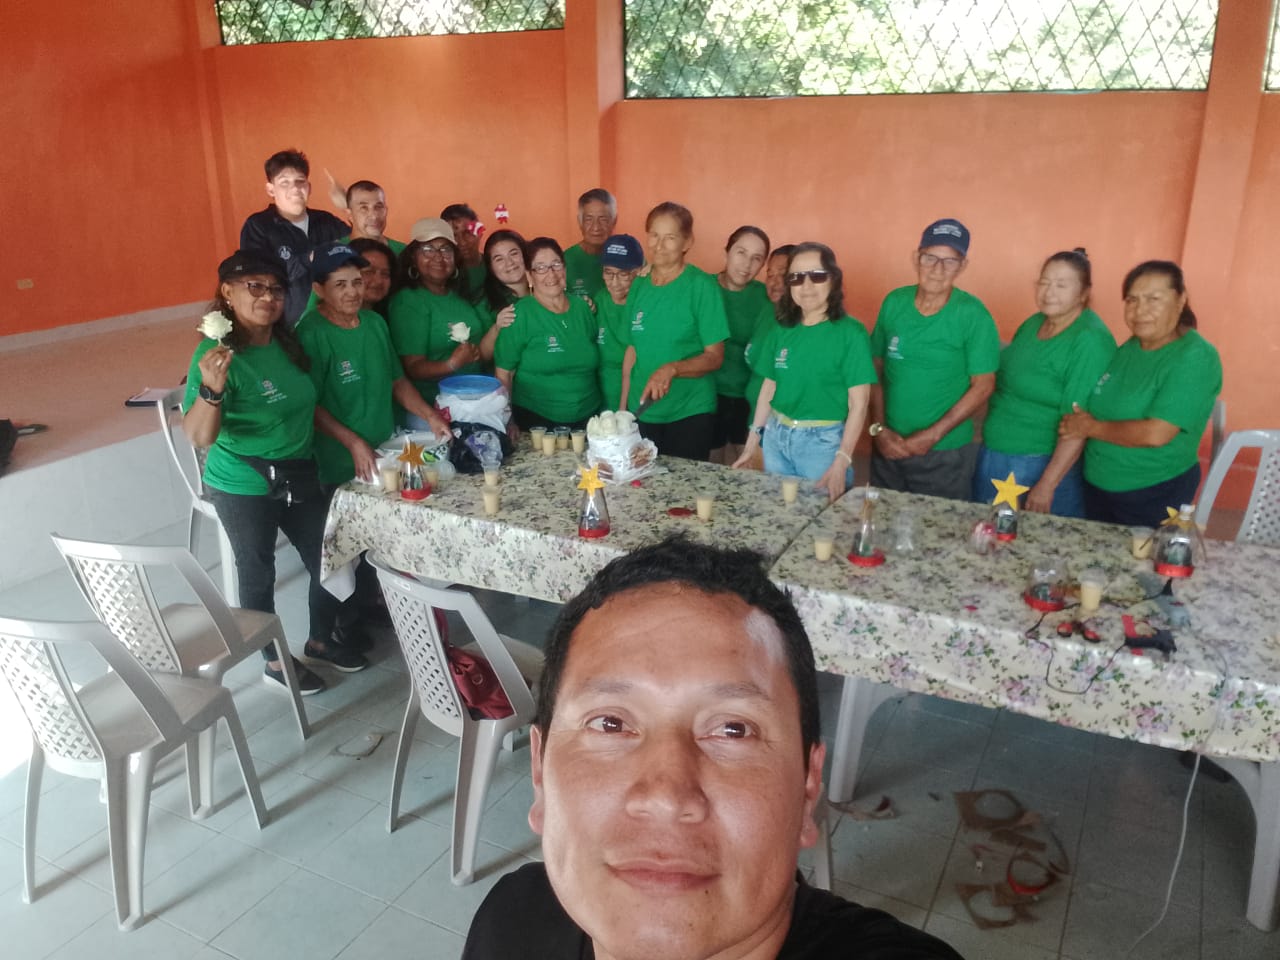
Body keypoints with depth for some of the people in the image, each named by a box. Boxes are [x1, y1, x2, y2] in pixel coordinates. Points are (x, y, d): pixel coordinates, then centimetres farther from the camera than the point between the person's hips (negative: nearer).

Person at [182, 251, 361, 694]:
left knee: (327, 558, 16)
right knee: (258, 574, 11)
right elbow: (198, 436, -28)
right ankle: (274, 661, 32)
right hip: (244, 488, -6)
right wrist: (212, 388, -45)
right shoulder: (218, 354, -21)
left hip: (300, 477, 7)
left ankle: (320, 640, 39)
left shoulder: (287, 343, -3)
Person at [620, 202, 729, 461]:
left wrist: (672, 369, -27)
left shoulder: (702, 286, -9)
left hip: (690, 414, -4)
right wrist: (623, 405, 8)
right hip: (641, 412, 4)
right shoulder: (639, 286, 5)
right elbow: (632, 350, 11)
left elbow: (714, 357, -11)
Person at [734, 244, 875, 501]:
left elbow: (859, 403, -12)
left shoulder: (850, 332, -10)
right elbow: (768, 389, 11)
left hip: (823, 440, -4)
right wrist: (751, 444, 11)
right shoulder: (782, 330, 5)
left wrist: (841, 462, -18)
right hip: (776, 437, 5)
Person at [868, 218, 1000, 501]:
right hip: (888, 447, 4)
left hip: (945, 454, -3)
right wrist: (879, 428, -5)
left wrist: (932, 435, -14)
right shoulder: (894, 302, -1)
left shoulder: (973, 315, -11)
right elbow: (876, 368, 4)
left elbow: (982, 386, -9)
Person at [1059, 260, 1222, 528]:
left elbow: (1155, 434, -26)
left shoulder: (1195, 358, -18)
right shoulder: (1128, 348, 5)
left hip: (1155, 497, -7)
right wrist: (1075, 424, -6)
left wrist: (1092, 428, -15)